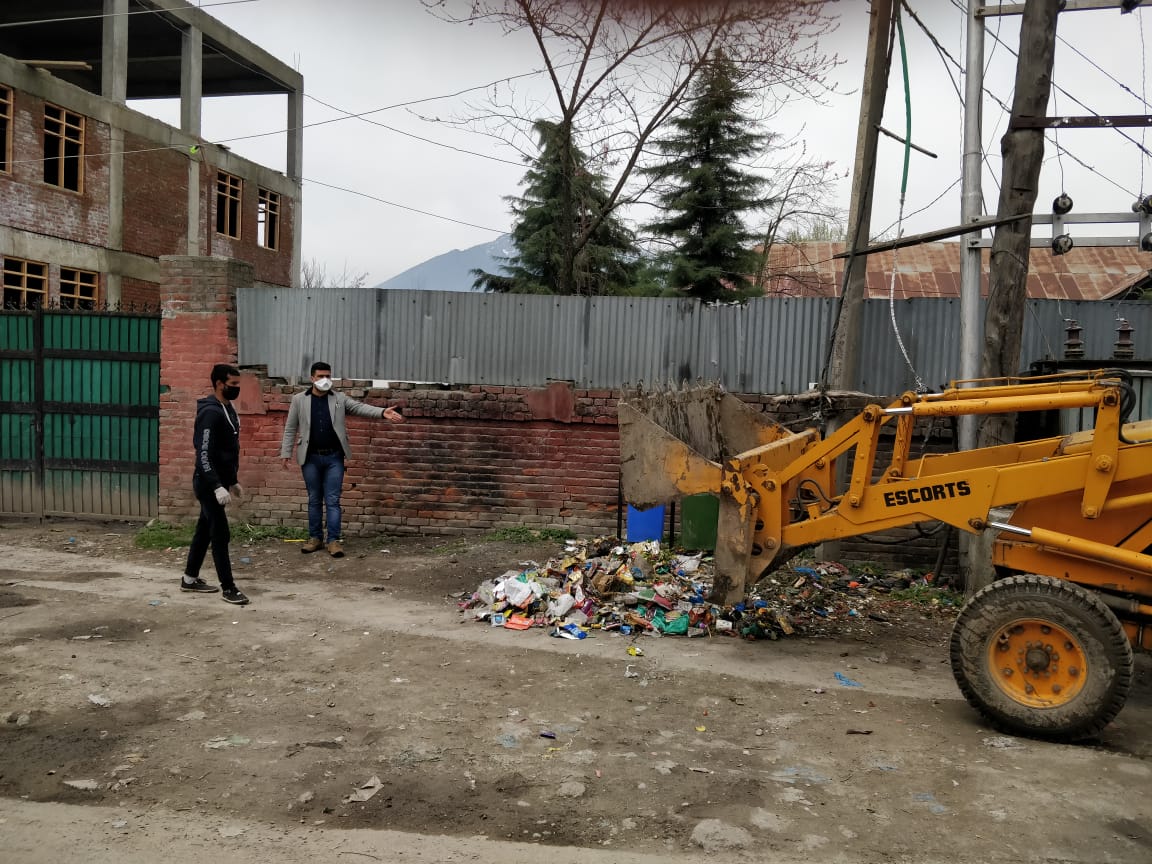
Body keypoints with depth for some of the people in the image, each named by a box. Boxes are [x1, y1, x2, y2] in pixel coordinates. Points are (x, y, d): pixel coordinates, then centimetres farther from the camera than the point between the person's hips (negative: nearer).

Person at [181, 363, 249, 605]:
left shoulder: (227, 409, 11)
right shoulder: (211, 412, -19)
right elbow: (204, 455, -25)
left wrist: (232, 481, 22)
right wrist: (217, 486, -31)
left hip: (220, 482, 10)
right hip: (209, 484, -10)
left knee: (205, 530, 17)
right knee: (220, 534, -5)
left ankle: (190, 579, 29)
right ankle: (228, 588, 2)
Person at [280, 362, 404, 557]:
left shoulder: (340, 399, 3)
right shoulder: (299, 400, 2)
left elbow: (361, 407, -10)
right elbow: (290, 429, 5)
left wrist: (382, 412, -26)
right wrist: (286, 453, 0)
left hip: (334, 457, 0)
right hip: (311, 458, 0)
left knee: (332, 500, 0)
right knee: (314, 500, 10)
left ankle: (334, 540, 3)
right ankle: (315, 538, 19)